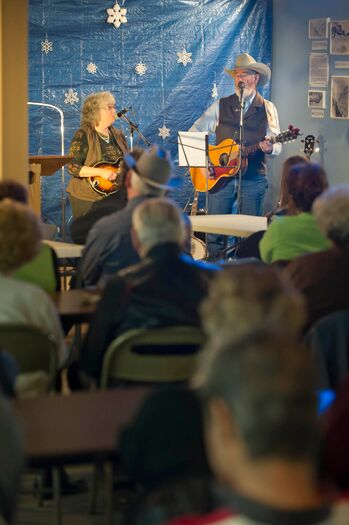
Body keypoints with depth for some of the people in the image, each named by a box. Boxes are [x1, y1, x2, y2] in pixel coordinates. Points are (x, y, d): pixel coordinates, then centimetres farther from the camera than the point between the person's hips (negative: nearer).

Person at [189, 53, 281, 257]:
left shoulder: (268, 109, 6)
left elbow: (277, 146, 3)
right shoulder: (221, 106, 10)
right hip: (220, 175, 1)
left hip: (254, 179, -1)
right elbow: (194, 133, 8)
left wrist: (269, 148, -21)